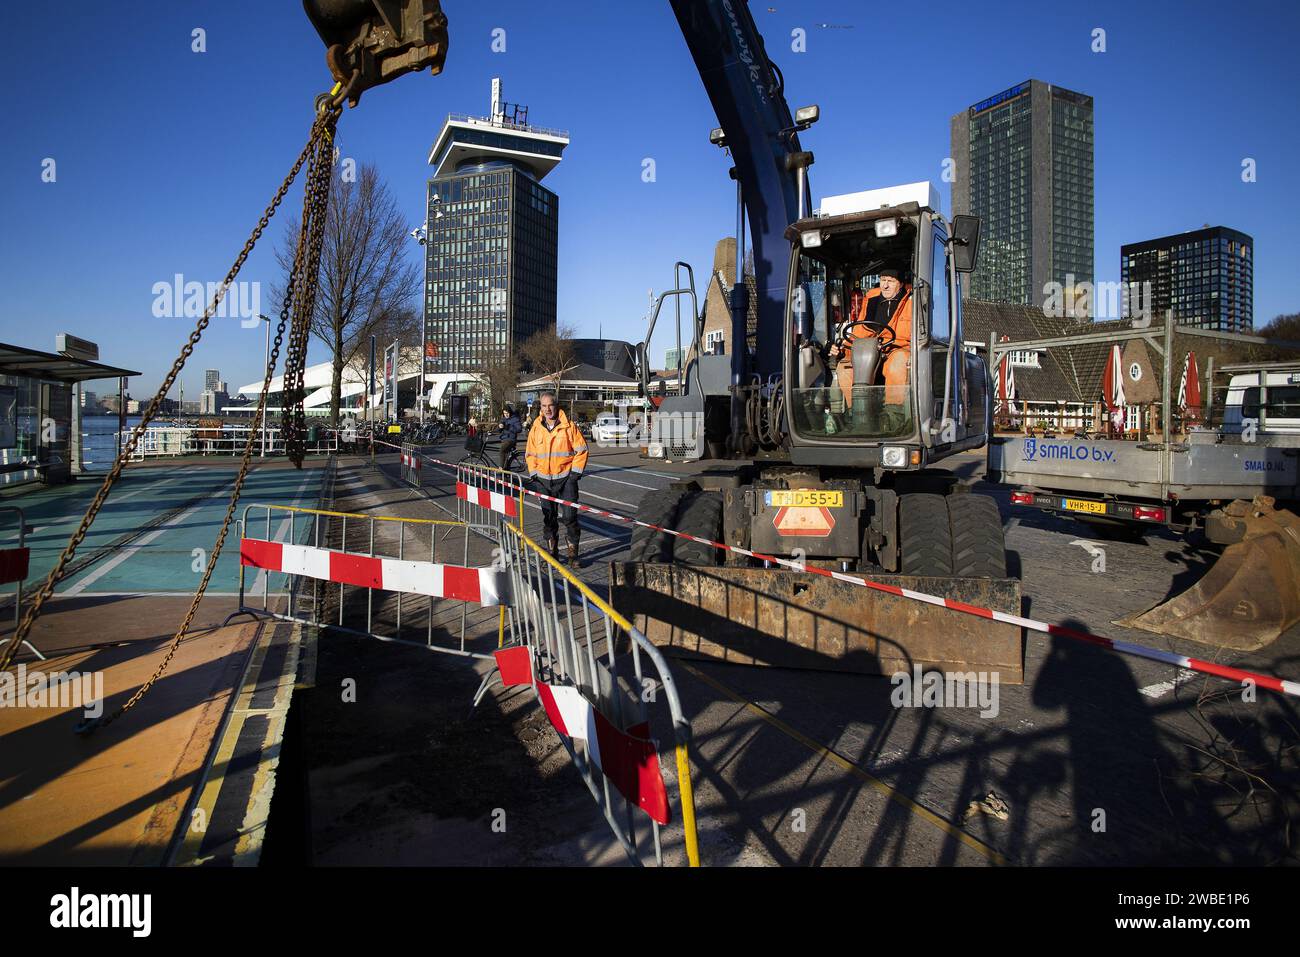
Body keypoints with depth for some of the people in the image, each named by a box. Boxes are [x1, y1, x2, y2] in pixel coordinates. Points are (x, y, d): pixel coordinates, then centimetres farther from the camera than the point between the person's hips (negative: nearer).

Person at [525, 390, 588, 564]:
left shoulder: (569, 426, -4)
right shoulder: (536, 428, 5)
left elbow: (581, 450, 0)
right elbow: (530, 453, 14)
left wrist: (575, 472, -5)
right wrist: (534, 474, 5)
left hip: (566, 478, -3)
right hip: (543, 480, 3)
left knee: (569, 516, -5)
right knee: (549, 518, 9)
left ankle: (573, 552, 8)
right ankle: (552, 551, 19)